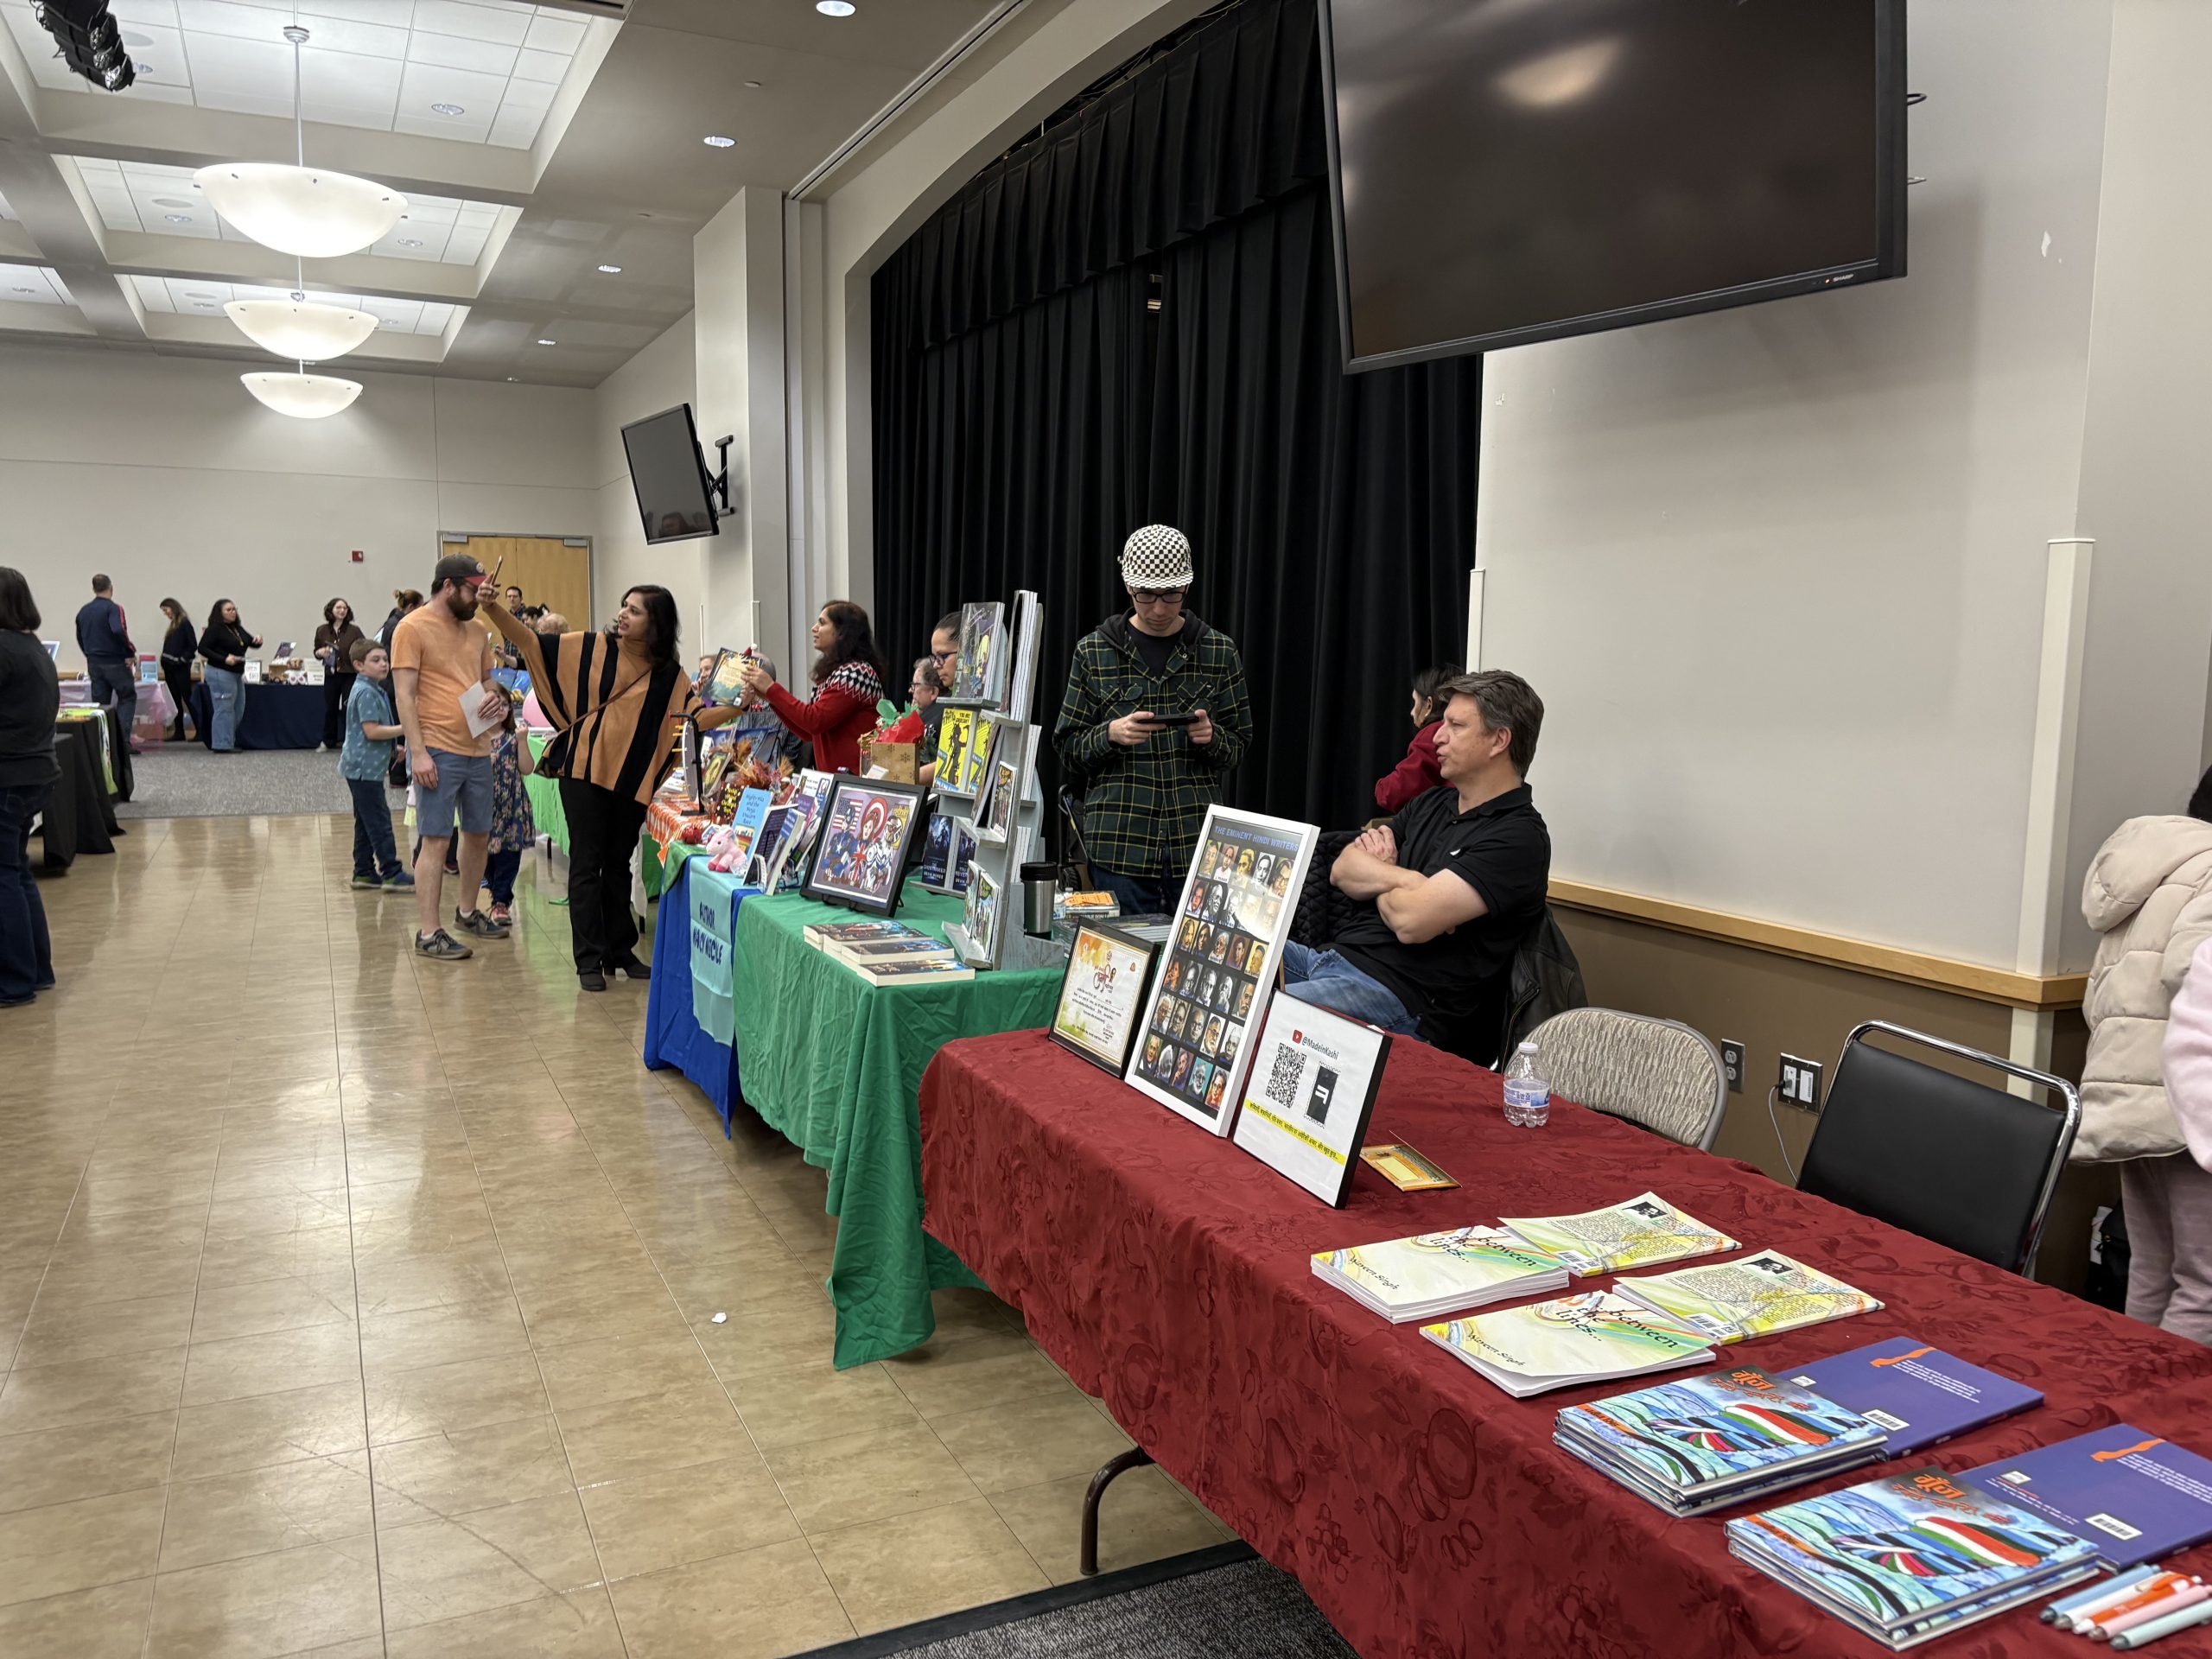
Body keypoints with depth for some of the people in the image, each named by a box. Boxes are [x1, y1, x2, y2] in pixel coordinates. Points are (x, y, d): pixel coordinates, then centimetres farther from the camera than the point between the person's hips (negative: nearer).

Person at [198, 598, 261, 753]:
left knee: (238, 710, 12)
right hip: (220, 673, -9)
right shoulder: (214, 629, -7)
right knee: (224, 709, -8)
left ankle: (229, 742, 21)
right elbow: (202, 648, -12)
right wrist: (224, 659, -22)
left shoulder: (238, 629, 16)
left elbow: (251, 644, 20)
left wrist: (258, 640, -5)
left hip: (236, 674, 9)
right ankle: (222, 745, -5)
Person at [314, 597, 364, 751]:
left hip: (350, 676, -2)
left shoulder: (354, 631, -1)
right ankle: (328, 741, 19)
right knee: (330, 708, 8)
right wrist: (320, 652, -7)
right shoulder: (322, 631, 5)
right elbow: (316, 651, 15)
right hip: (331, 675, 2)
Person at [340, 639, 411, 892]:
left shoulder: (376, 690, 14)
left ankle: (364, 872, 19)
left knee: (366, 823, 13)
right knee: (379, 821, -7)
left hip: (366, 767, 10)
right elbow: (371, 731, -23)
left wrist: (393, 748, 20)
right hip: (364, 767, -10)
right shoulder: (366, 692, -17)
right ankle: (391, 872, -5)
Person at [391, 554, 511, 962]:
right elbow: (405, 695, -11)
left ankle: (467, 912, 33)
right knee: (436, 840, -5)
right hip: (437, 750, -7)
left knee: (479, 835, 16)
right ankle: (427, 933, 1)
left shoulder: (476, 631, 13)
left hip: (477, 749, 7)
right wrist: (418, 752, -18)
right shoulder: (412, 628, -7)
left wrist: (494, 696, 0)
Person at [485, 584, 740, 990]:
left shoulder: (668, 673, 0)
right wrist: (492, 610, -15)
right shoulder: (590, 648, -3)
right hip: (583, 772, -2)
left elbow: (697, 717, -7)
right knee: (587, 865, 0)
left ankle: (619, 951, 25)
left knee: (618, 866, 14)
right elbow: (530, 643, -3)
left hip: (632, 780, 2)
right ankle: (589, 959, 6)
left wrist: (736, 708, -23)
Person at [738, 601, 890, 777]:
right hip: (833, 774, 8)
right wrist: (768, 695, 9)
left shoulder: (857, 672, -12)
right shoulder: (833, 672, 16)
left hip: (854, 776, -8)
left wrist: (772, 689, -10)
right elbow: (809, 733, 15)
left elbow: (815, 721, -18)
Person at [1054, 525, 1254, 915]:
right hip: (1118, 842, -1)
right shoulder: (1095, 652, 4)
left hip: (1197, 842, 1)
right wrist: (1111, 734, -13)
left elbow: (1239, 747, 11)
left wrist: (1211, 737, -11)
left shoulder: (1219, 652, 6)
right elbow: (1068, 749, 6)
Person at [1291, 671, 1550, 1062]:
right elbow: (1342, 870, 10)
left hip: (1399, 996, -9)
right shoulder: (1435, 803, 16)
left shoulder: (1518, 837, -12)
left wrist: (1376, 876, 1)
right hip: (1335, 957, 9)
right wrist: (1404, 879, -10)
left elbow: (1410, 920, -21)